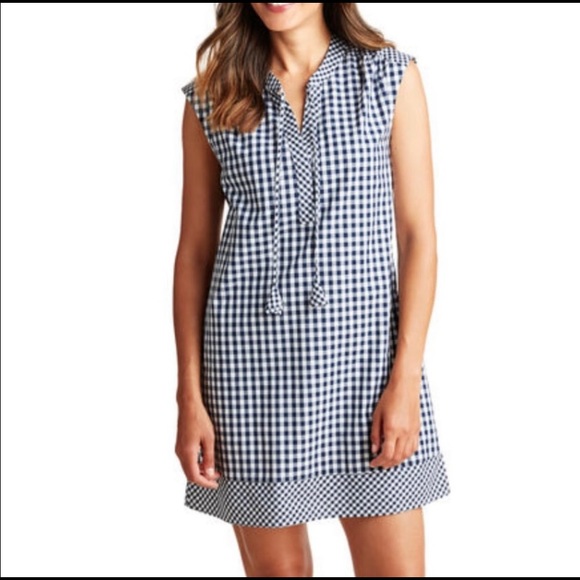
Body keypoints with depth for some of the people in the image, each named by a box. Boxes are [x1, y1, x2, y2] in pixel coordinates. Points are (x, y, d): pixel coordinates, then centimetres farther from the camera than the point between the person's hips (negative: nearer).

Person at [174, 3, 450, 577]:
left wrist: (406, 379, -9)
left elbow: (417, 236, -1)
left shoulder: (392, 77, 2)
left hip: (364, 347, -1)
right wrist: (190, 395, 1)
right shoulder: (212, 97, 5)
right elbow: (194, 250, 6)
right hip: (250, 353, 1)